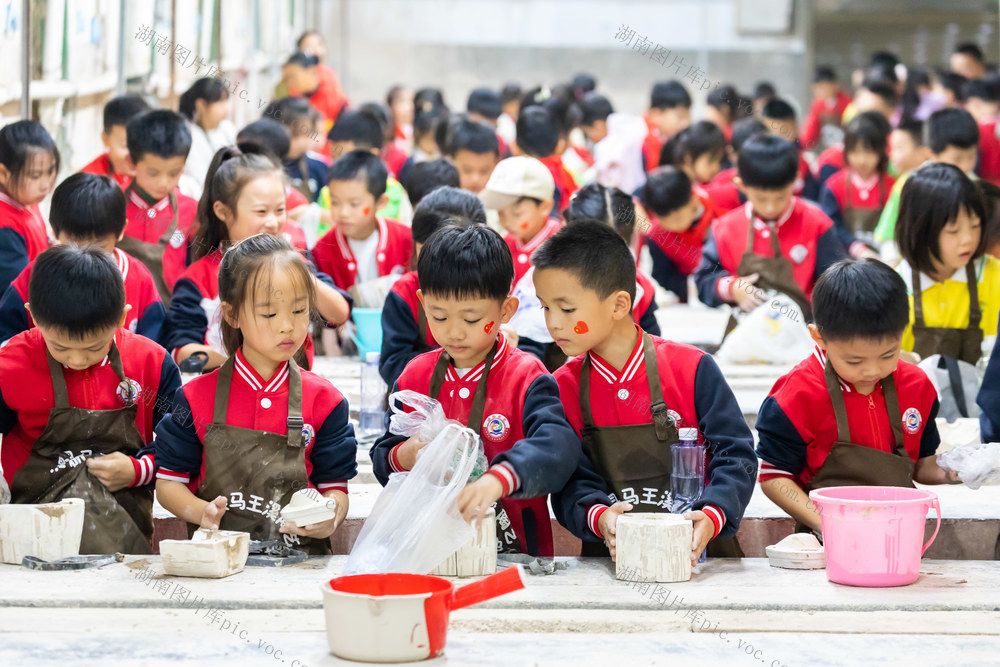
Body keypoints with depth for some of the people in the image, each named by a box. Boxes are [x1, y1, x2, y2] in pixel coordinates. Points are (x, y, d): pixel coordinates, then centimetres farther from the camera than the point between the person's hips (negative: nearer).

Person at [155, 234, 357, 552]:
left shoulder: (324, 400, 8)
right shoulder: (197, 397, 7)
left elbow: (335, 487, 9)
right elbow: (168, 482, 11)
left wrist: (330, 518, -14)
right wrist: (201, 512, -10)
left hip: (299, 564, 1)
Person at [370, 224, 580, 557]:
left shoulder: (526, 378, -3)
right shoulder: (415, 376, 12)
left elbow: (557, 445, -21)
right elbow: (381, 460, 16)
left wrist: (498, 480, -38)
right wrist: (402, 458, -9)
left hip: (514, 549, -5)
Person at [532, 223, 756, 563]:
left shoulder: (690, 369, -2)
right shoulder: (562, 388, 6)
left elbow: (735, 455, -3)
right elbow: (572, 482, 1)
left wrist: (712, 514, -21)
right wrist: (598, 516, -22)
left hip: (699, 551, -4)